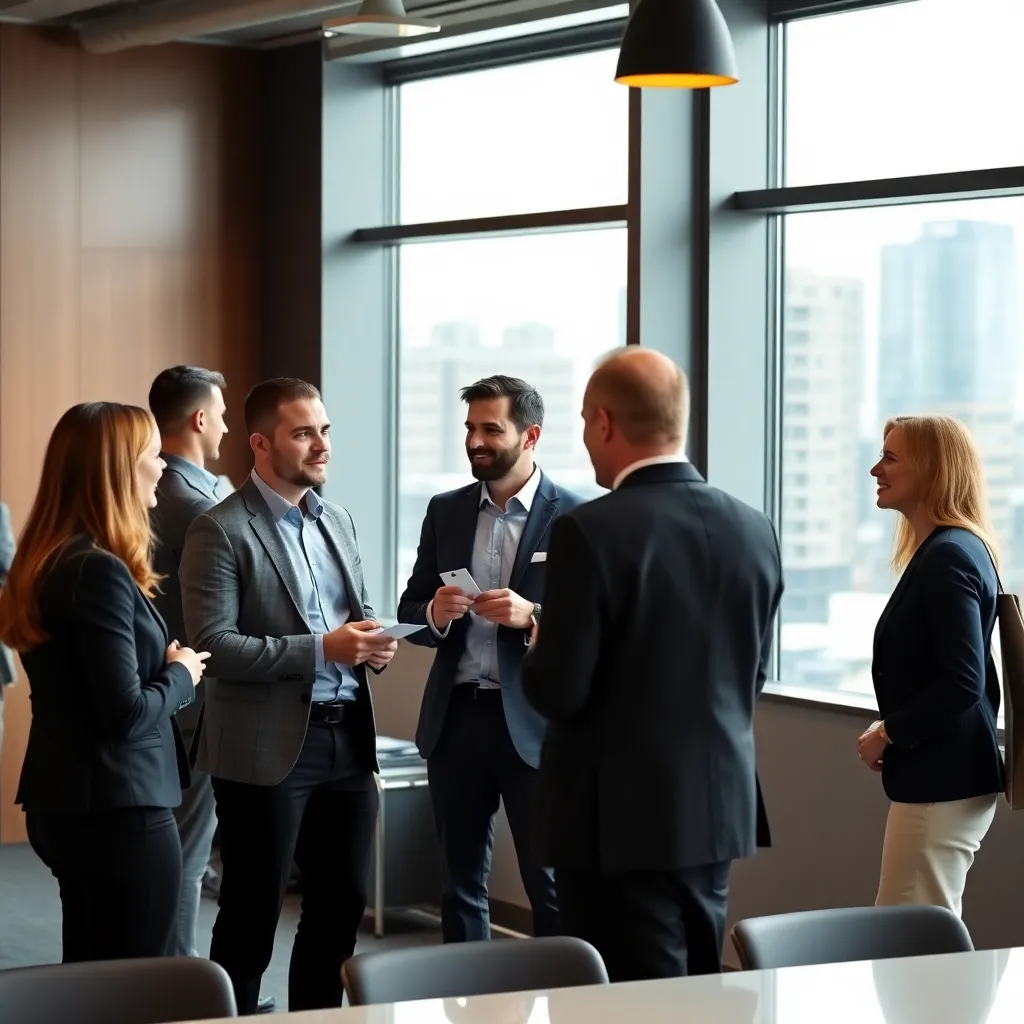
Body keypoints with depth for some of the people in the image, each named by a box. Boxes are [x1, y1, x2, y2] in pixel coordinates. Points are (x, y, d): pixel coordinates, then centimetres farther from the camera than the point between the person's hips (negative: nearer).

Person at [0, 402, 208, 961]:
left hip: (67, 800, 10)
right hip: (117, 808, -10)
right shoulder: (100, 571, -19)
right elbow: (125, 713, -22)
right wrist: (181, 675, -5)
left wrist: (164, 665, 3)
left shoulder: (48, 563, 9)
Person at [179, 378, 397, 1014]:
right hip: (269, 746, -7)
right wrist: (321, 649, -22)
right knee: (252, 914, 3)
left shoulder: (338, 521, 14)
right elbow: (213, 645, -17)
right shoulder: (221, 530, -9)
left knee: (344, 902, 13)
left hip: (348, 737, 7)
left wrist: (373, 644, -2)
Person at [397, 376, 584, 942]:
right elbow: (409, 611, 12)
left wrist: (533, 615, -23)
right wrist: (435, 613, -10)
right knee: (460, 882, 12)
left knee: (552, 887, -1)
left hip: (533, 722, -5)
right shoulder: (445, 512, 10)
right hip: (455, 717, 5)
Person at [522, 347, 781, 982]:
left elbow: (557, 691, -16)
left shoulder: (590, 532, -17)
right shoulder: (755, 530, 2)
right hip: (720, 808, 6)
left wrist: (539, 650, 5)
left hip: (621, 816, -6)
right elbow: (752, 676, 10)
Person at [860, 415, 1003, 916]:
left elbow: (963, 682, -24)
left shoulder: (947, 557, -17)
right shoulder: (946, 550, 14)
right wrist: (893, 730, 10)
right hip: (941, 775, 10)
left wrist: (888, 734, -13)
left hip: (942, 782, -10)